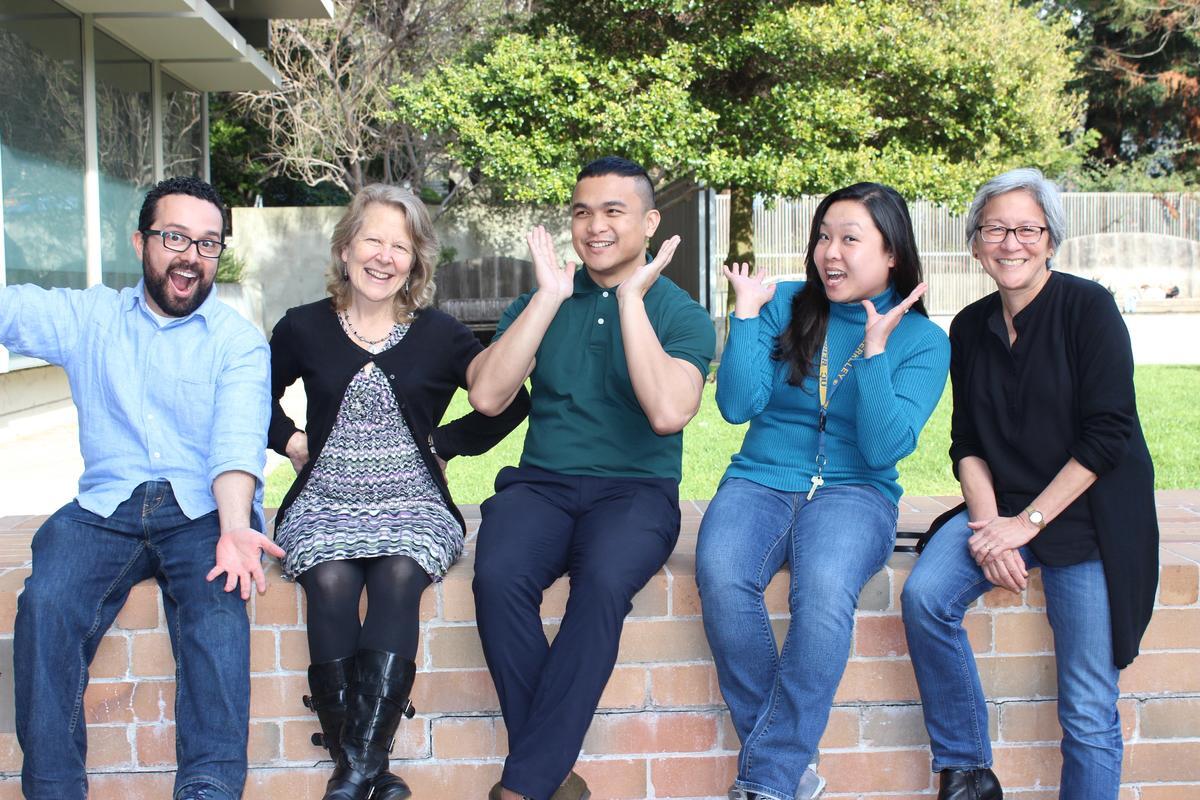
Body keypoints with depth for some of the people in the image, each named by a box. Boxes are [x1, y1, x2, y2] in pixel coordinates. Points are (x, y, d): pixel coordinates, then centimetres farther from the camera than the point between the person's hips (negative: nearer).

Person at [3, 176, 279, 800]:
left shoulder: (238, 341, 6)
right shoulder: (86, 318, 17)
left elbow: (238, 441, -10)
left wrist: (234, 527, -28)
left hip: (204, 510, -2)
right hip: (104, 507, 2)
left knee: (217, 609, -32)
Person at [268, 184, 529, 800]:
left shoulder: (439, 334, 7)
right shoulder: (304, 328, 10)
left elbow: (510, 401, 14)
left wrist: (444, 442, 7)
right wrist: (290, 440, 9)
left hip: (412, 501, -1)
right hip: (325, 502, 1)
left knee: (398, 576, -33)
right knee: (331, 580, -32)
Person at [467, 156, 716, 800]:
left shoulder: (684, 316, 5)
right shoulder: (542, 301, 13)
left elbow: (668, 413, -15)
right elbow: (486, 397, -2)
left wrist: (631, 296, -11)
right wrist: (549, 296, -4)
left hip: (636, 490, -2)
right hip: (540, 483, 2)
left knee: (603, 582, -35)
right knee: (499, 576, -31)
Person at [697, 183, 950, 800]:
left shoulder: (923, 342, 4)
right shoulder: (784, 304, 8)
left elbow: (884, 448, -8)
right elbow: (737, 406, -1)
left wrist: (874, 347, -13)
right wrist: (747, 312, -5)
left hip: (854, 492, -1)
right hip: (761, 482, 2)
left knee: (824, 588, -37)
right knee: (721, 577, -33)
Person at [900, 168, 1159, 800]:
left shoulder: (1087, 307, -8)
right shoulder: (971, 327, 7)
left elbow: (1107, 435, -13)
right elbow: (967, 443, 7)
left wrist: (1027, 522, -16)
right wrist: (987, 522, -10)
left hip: (1089, 514, -4)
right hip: (1003, 509, 4)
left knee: (1088, 712, -6)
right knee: (924, 596, -22)